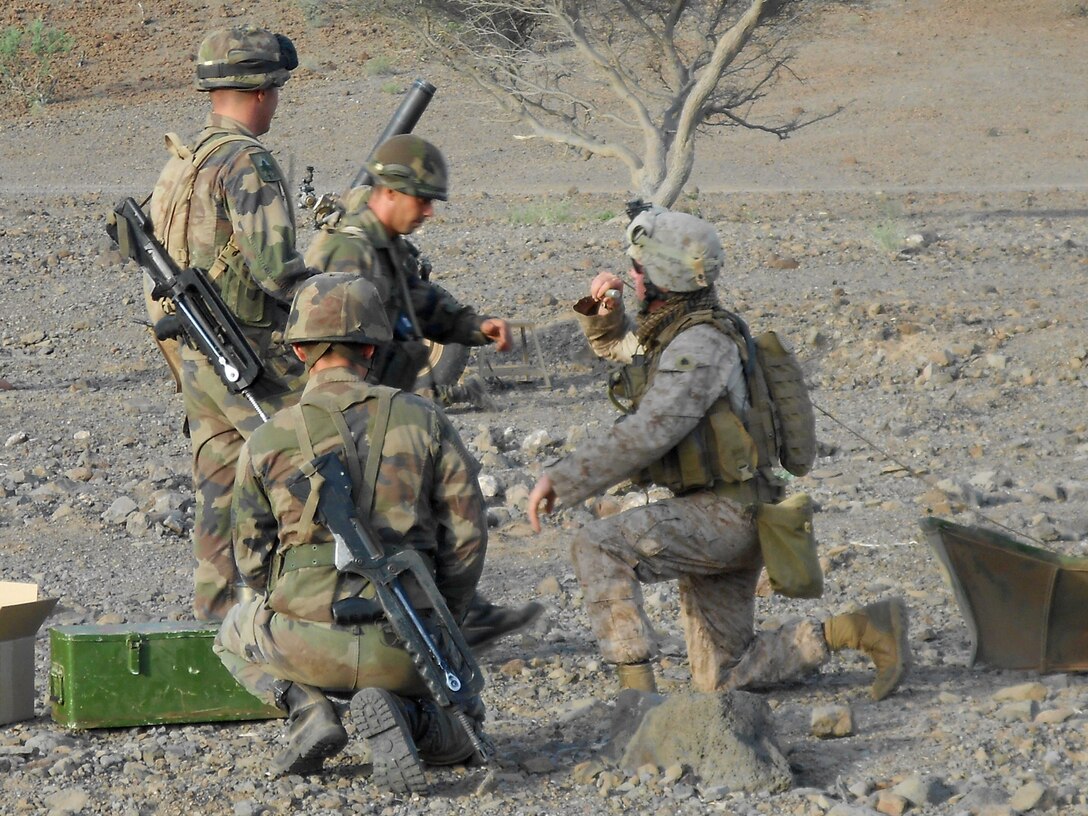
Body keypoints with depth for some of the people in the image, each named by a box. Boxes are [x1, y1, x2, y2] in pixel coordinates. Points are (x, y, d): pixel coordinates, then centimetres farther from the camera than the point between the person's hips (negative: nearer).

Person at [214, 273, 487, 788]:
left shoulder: (267, 441, 2)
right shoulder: (423, 421, 4)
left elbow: (252, 557, 9)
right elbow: (466, 533, 4)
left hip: (307, 645, 0)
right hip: (403, 649, 0)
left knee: (236, 635, 35)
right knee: (460, 735, 29)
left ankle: (308, 712, 5)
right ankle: (400, 715, -7)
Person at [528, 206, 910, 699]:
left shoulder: (700, 345, -18)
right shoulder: (664, 330, 12)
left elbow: (645, 435, -28)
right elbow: (613, 344, 34)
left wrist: (561, 479, -27)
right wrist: (602, 308, 10)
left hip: (726, 511, -10)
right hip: (713, 519, 10)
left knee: (598, 547, -25)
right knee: (721, 681, 11)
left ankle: (637, 690, -26)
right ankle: (863, 630, 10)